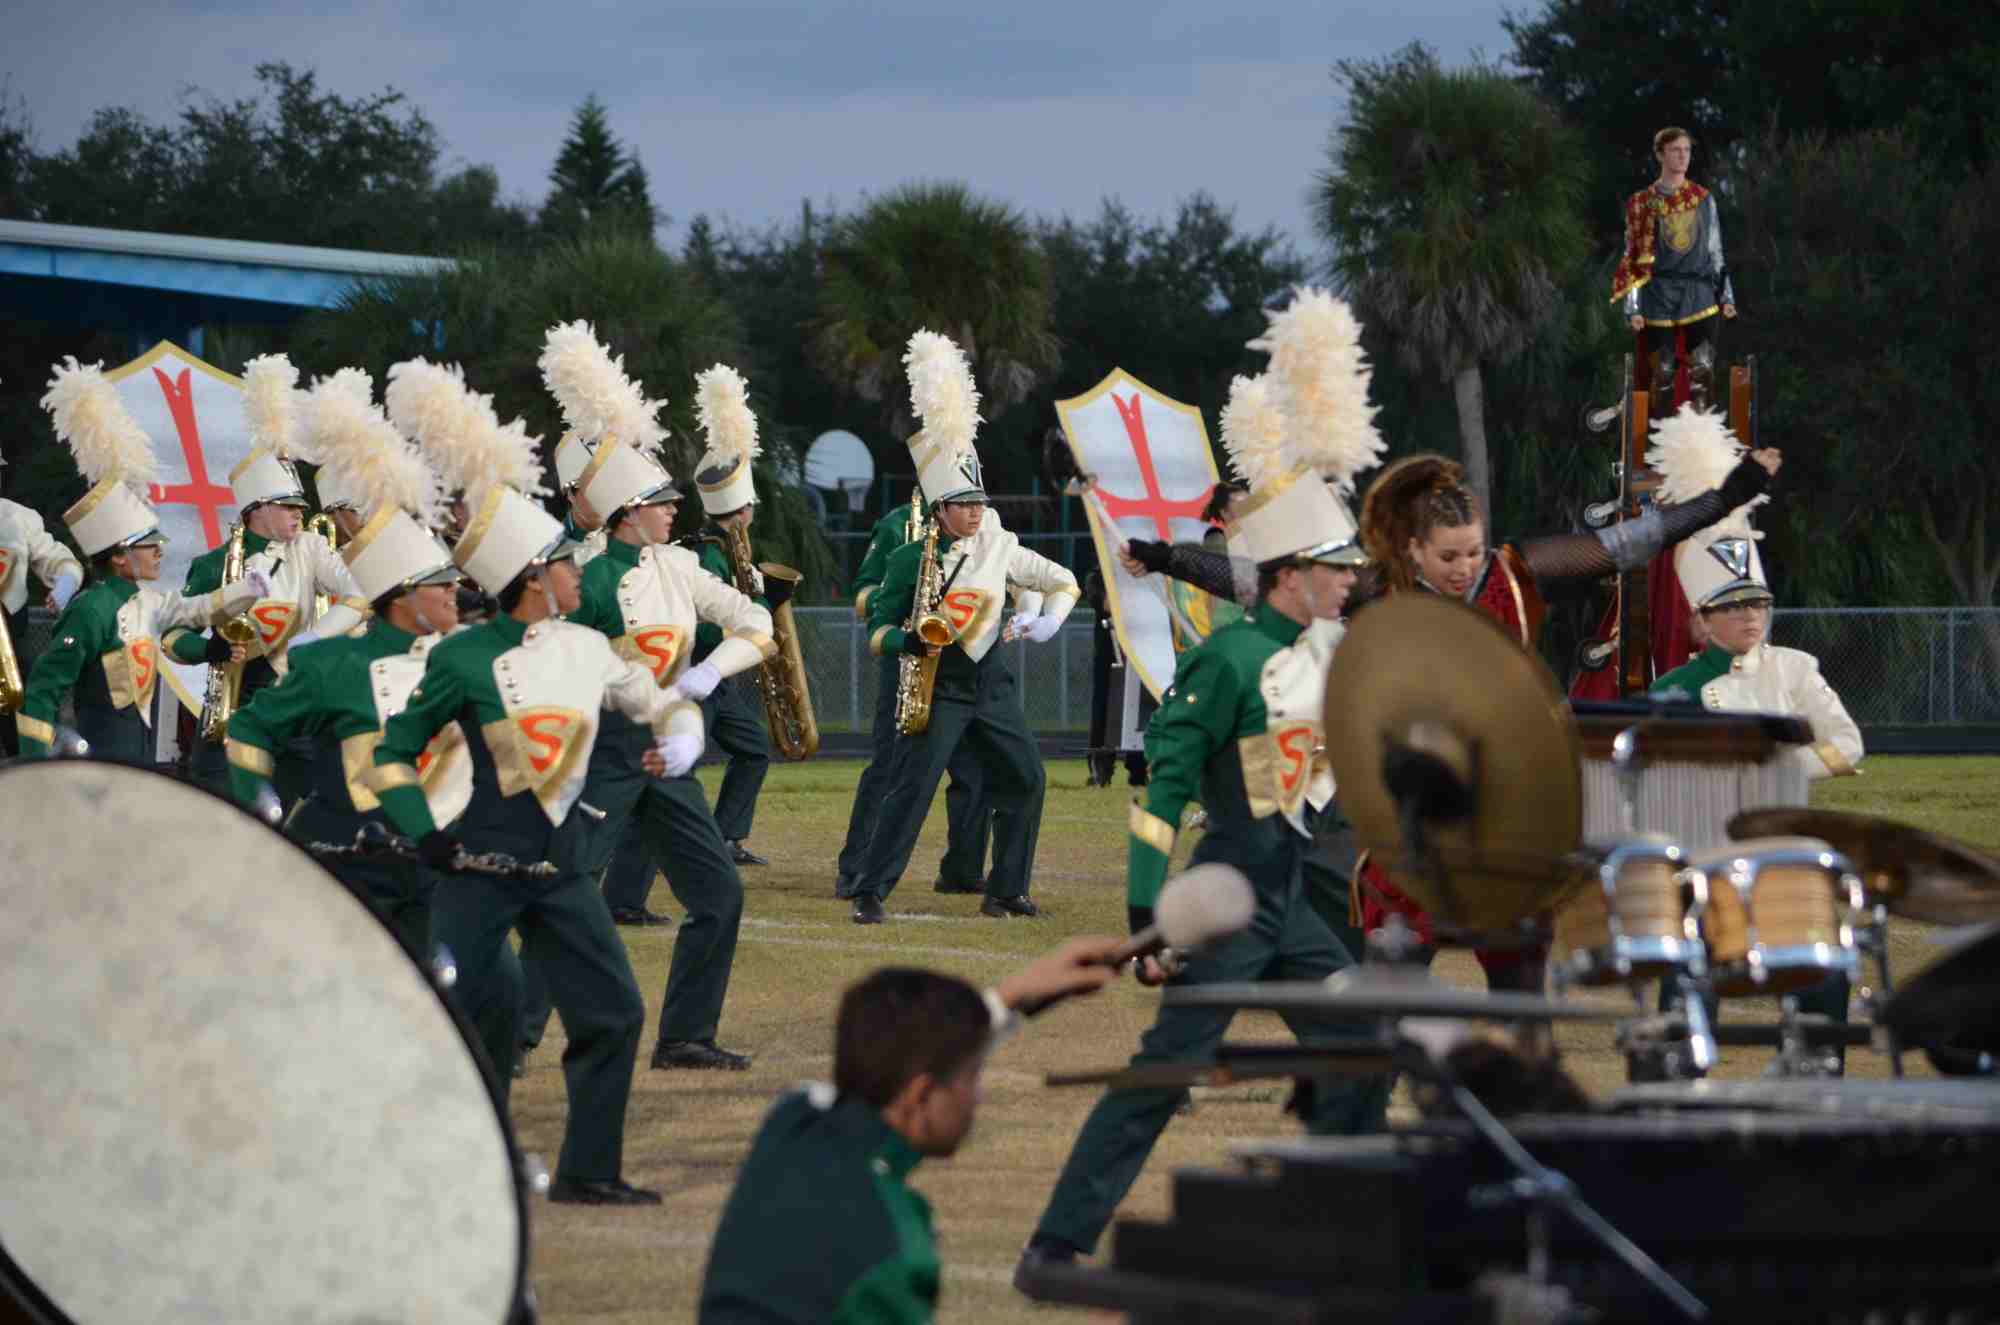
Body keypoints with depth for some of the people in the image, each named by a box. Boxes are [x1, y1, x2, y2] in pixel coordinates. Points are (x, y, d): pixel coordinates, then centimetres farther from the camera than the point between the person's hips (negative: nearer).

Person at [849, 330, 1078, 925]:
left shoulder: (999, 547, 3)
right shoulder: (911, 558, -8)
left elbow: (1062, 581, 14)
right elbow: (878, 628, -4)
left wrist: (1049, 621, -4)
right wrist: (906, 641, -25)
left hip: (990, 680, 5)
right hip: (936, 685, -5)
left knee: (1025, 779, 6)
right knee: (912, 786, -14)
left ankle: (1007, 891, 16)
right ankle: (870, 892, -13)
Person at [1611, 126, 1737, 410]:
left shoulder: (1704, 200, 12)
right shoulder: (1643, 203, 5)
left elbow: (1715, 251, 17)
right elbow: (1633, 258, 4)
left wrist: (1726, 295, 10)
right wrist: (1632, 307, -3)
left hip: (1699, 299, 1)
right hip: (1658, 298, -1)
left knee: (1703, 370, -9)